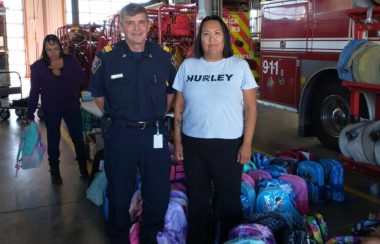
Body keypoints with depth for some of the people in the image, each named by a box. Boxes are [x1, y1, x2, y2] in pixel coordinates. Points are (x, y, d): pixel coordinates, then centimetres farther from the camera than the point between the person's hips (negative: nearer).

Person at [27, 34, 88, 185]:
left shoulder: (70, 61, -3)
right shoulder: (38, 66, -4)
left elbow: (81, 79, -15)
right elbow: (34, 91, -3)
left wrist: (60, 71, -22)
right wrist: (30, 114, -4)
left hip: (71, 106, 0)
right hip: (50, 110, 0)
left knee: (78, 137, 6)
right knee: (53, 140, 8)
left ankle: (83, 168, 24)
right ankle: (55, 171, 24)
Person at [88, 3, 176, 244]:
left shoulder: (163, 57, 1)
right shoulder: (106, 57, -5)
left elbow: (171, 91, 16)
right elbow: (98, 93, 9)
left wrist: (158, 116, 11)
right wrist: (115, 117, 9)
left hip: (155, 133, 2)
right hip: (120, 134, -1)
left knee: (159, 192, 11)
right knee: (119, 192, 12)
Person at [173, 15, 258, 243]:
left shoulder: (239, 66, -3)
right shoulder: (188, 66, 4)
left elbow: (250, 107, -3)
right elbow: (179, 106, 7)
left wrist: (247, 143, -8)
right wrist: (177, 141, 5)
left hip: (228, 144, -2)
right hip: (193, 143, 3)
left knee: (229, 198, 9)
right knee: (198, 196, 15)